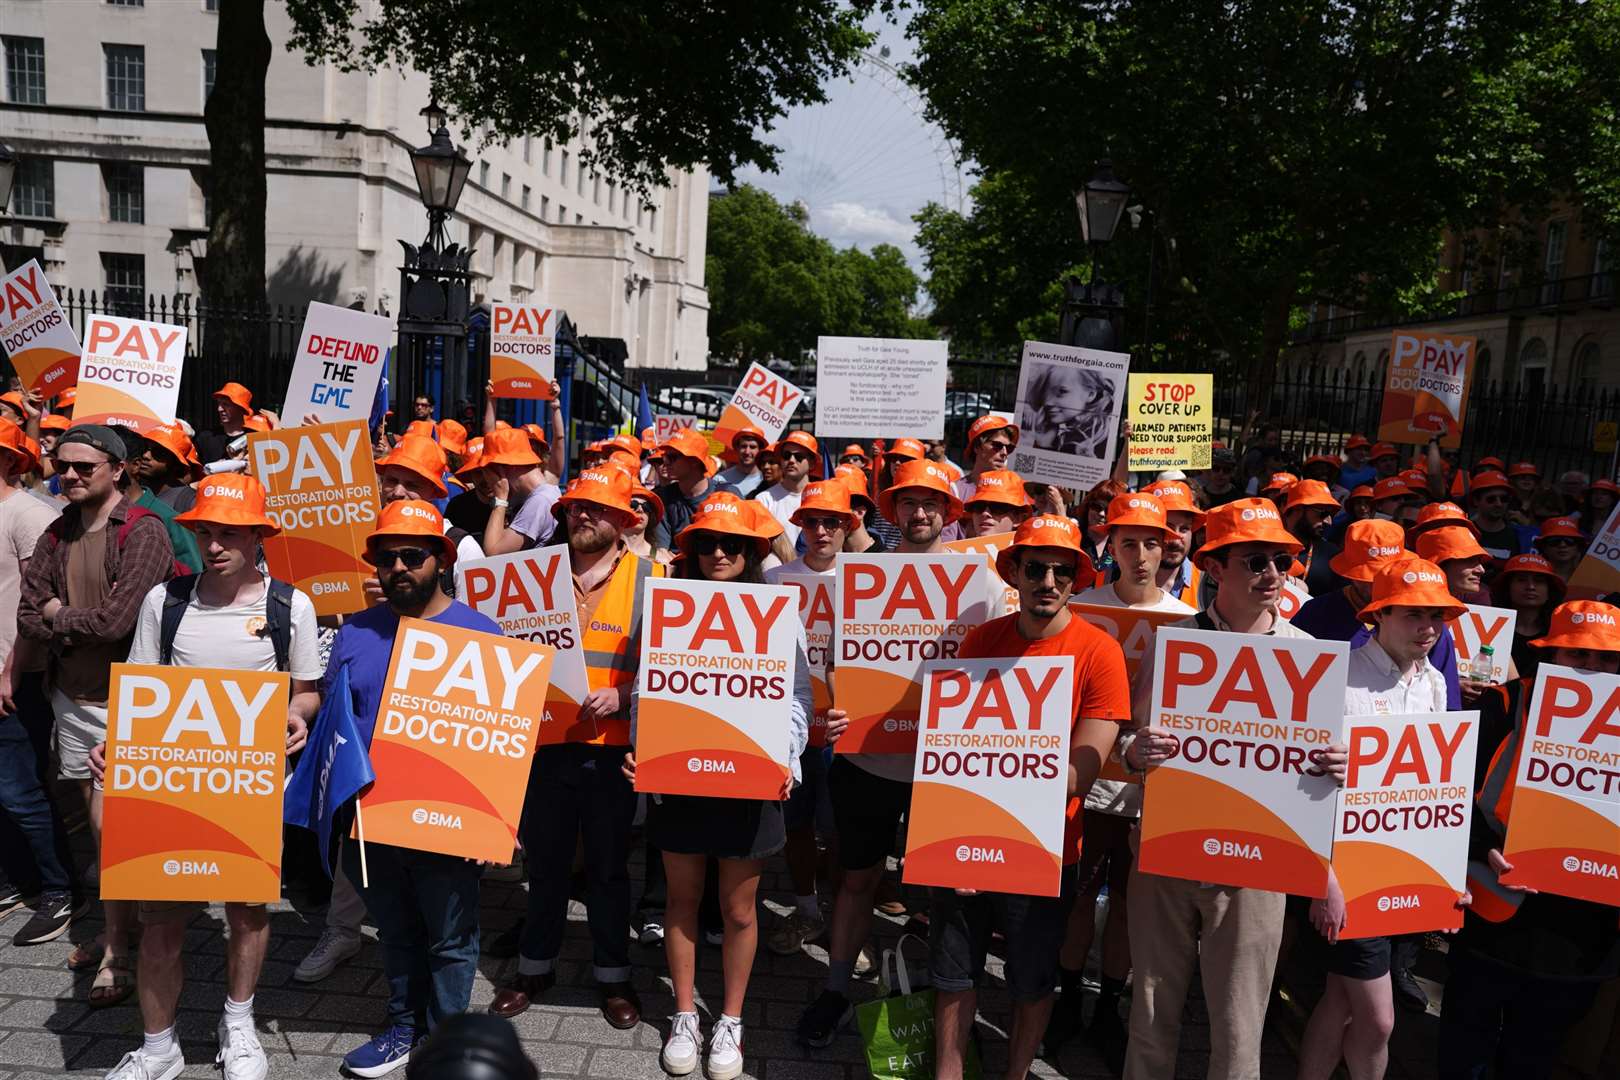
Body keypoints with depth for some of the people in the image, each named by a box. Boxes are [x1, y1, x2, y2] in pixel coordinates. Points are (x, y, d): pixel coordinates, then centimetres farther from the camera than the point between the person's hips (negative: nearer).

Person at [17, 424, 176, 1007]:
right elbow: (28, 616, 2)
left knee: (111, 825, -3)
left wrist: (59, 616, -6)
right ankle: (118, 924, 30)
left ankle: (117, 954, 9)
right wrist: (84, 625, -13)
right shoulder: (56, 536, 7)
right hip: (71, 696, 7)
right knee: (98, 817, 15)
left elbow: (116, 620, -23)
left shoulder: (142, 532, -15)